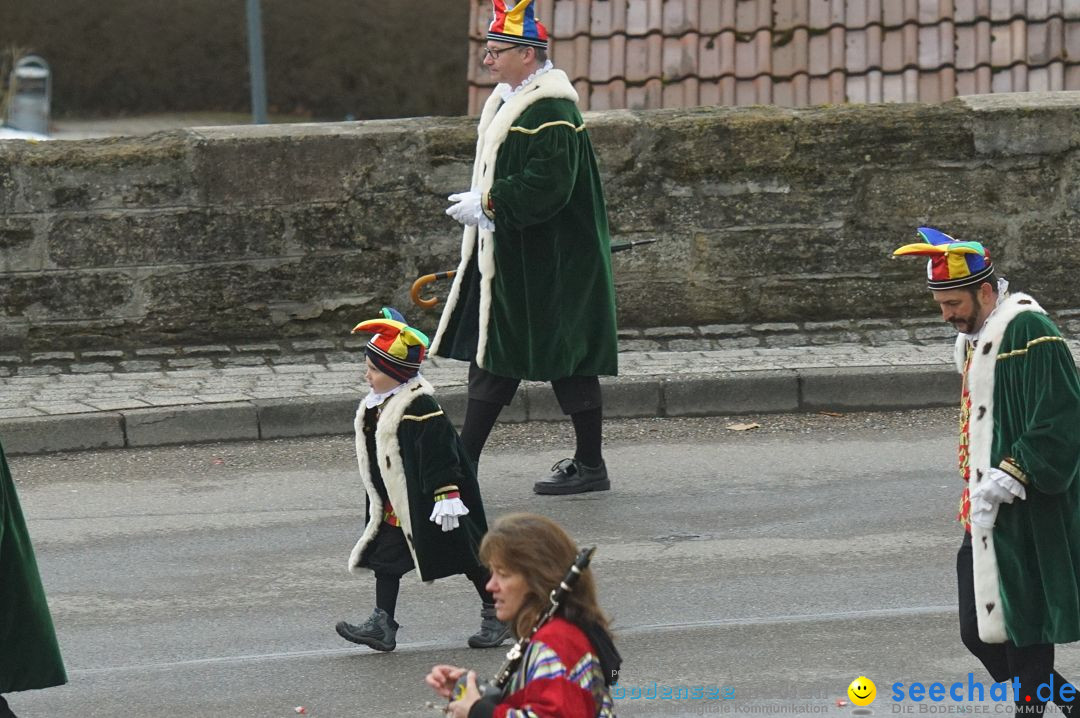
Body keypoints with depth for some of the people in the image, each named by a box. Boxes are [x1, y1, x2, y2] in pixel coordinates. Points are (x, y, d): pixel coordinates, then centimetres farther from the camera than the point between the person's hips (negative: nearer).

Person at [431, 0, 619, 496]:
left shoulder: (550, 113, -19)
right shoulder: (508, 101, 12)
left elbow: (546, 187, -27)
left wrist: (486, 204, -22)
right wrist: (477, 205, 10)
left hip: (547, 266, -10)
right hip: (507, 260, 10)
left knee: (567, 363, -1)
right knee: (492, 360, 9)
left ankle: (591, 467, 9)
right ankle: (463, 467, 11)